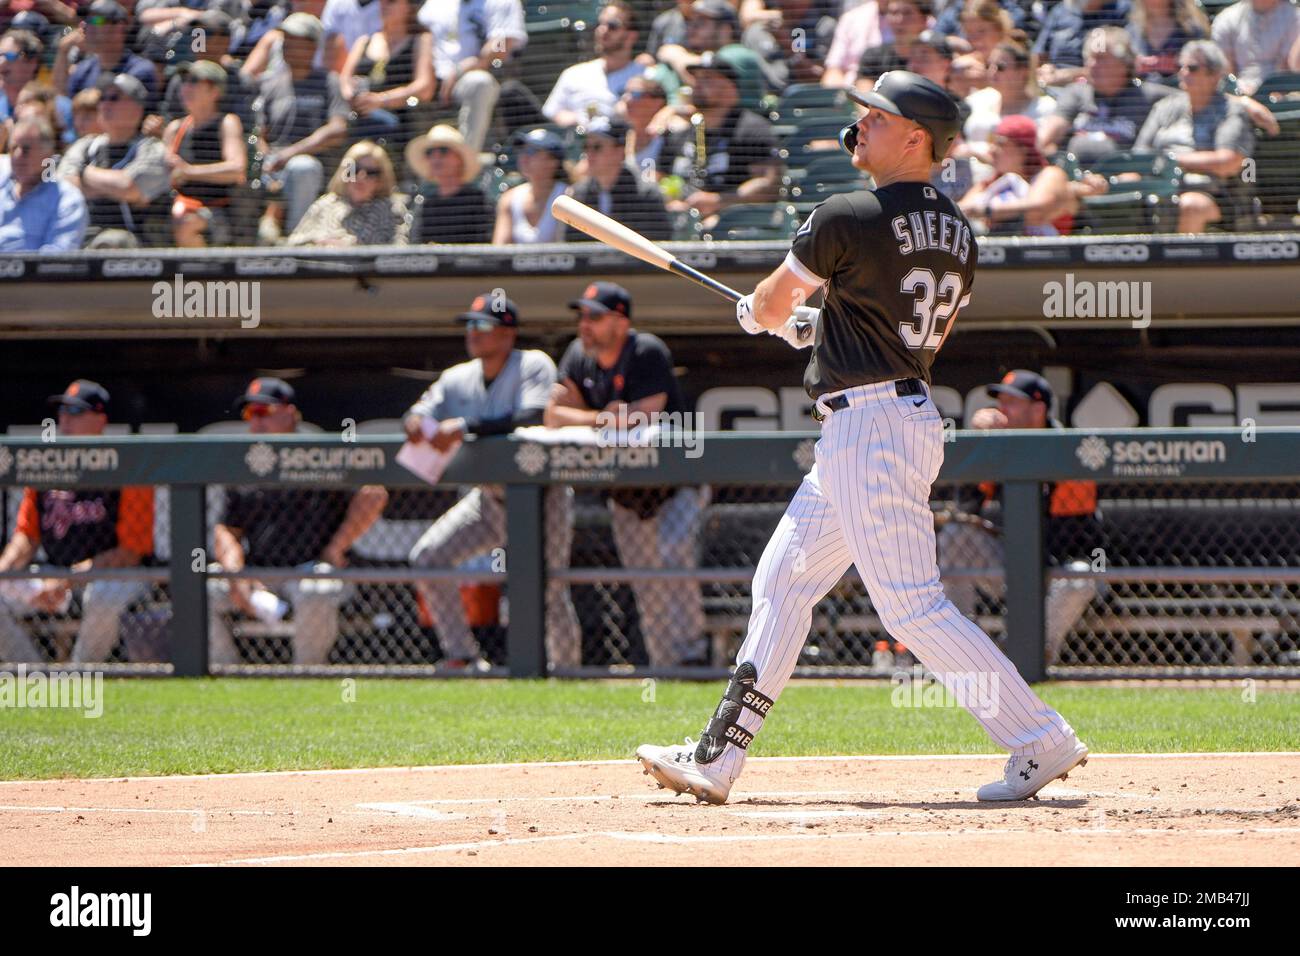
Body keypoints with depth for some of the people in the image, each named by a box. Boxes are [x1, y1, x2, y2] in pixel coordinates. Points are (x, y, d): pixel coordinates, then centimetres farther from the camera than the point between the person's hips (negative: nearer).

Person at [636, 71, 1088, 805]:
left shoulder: (850, 219, -14)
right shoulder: (957, 232, 11)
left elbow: (770, 309, -1)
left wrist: (760, 310, 24)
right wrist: (819, 324, 30)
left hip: (869, 423, -10)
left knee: (913, 608, -10)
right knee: (784, 581, 15)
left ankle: (1043, 742, -10)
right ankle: (720, 758, 18)